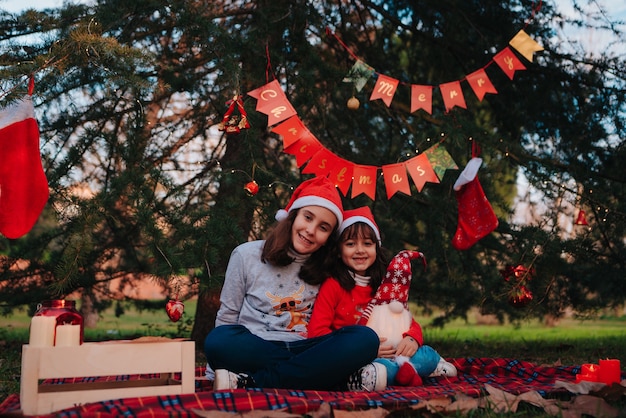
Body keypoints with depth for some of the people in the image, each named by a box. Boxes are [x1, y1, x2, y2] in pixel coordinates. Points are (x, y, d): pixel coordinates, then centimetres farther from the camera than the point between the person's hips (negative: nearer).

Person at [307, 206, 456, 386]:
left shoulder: (385, 287, 12)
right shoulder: (333, 286, -7)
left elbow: (409, 322, 11)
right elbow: (316, 332, -15)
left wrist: (412, 339, -14)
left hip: (387, 355, 5)